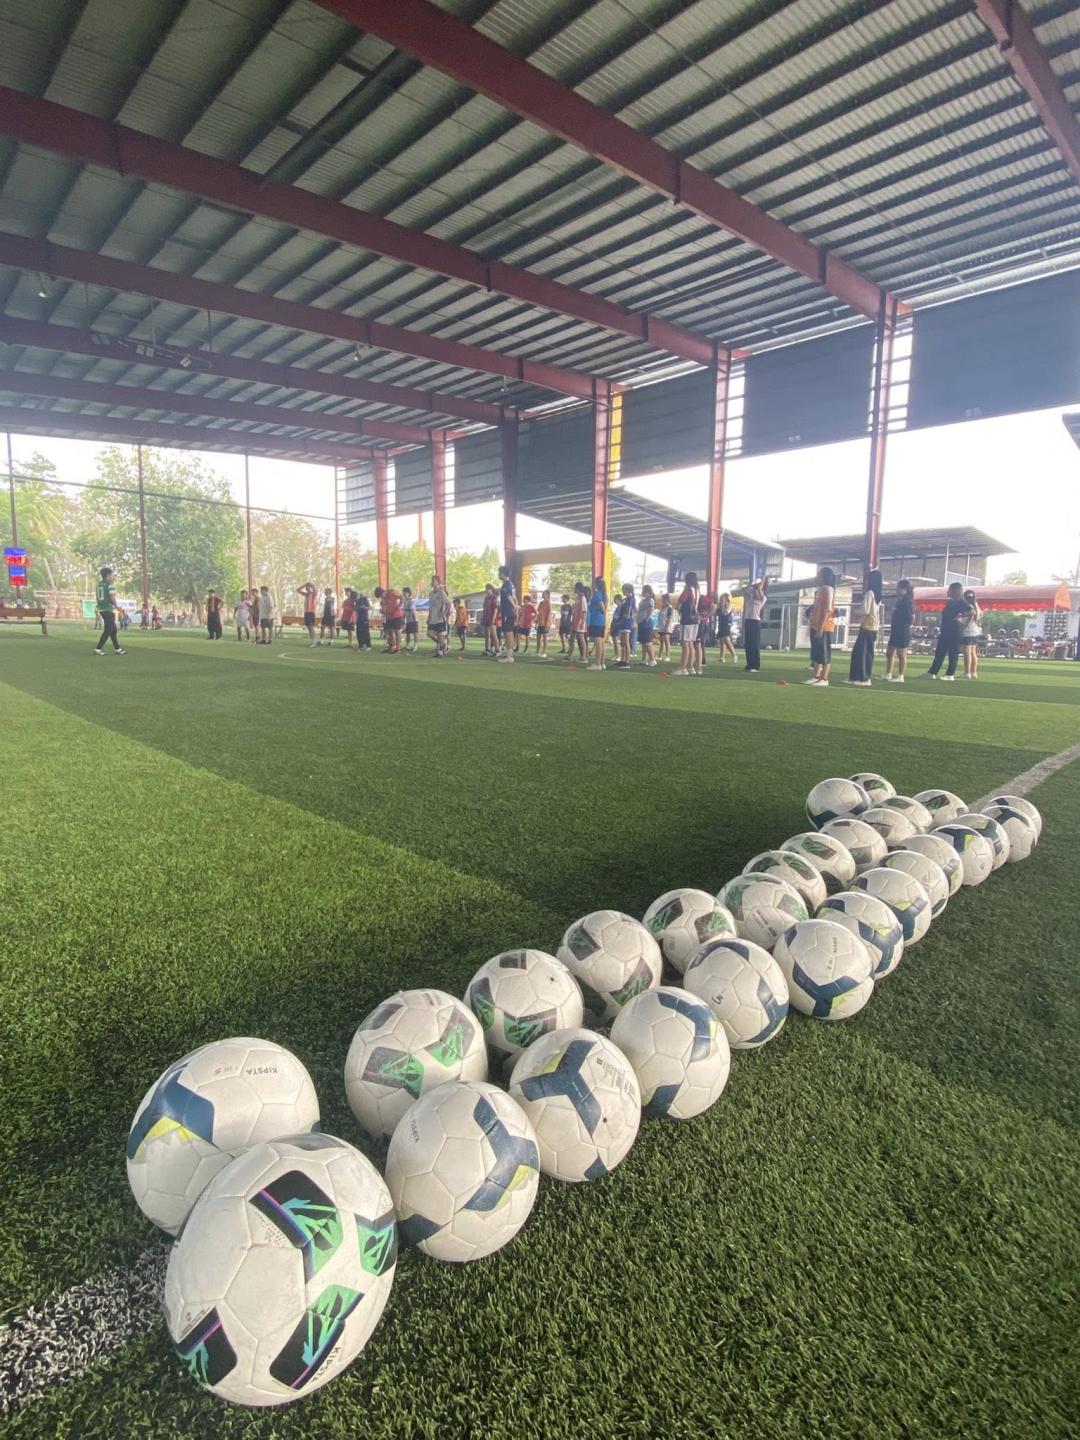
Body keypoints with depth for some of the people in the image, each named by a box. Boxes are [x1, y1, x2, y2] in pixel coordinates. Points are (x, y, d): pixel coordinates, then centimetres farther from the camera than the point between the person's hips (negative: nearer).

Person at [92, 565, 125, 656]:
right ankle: (98, 649, -5)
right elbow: (113, 599, -20)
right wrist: (115, 605, -2)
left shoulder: (98, 584, 11)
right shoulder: (110, 584, -13)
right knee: (108, 631, -3)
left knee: (113, 630, 15)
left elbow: (97, 599, 14)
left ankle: (117, 649, 19)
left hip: (102, 610, 8)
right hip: (109, 610, -8)